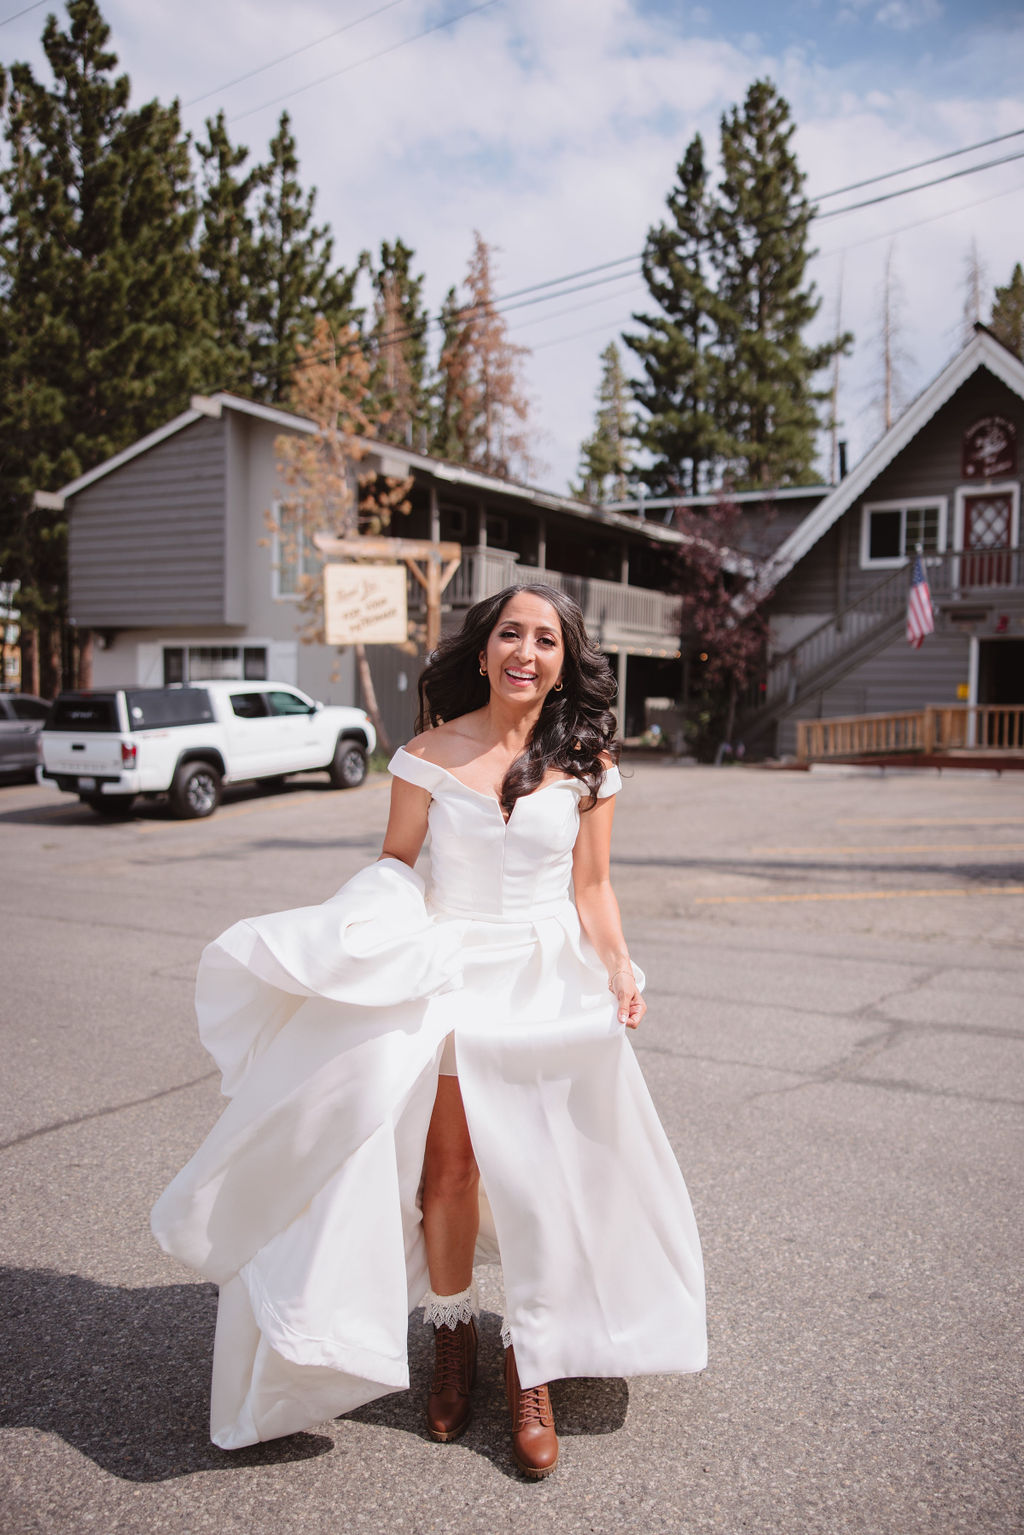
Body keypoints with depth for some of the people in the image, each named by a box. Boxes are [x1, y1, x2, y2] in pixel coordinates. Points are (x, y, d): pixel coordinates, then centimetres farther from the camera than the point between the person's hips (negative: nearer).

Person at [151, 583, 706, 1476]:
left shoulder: (586, 764, 2)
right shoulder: (431, 754, 0)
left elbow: (591, 887, 6)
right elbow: (394, 865, 6)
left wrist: (618, 965, -8)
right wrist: (357, 938, -10)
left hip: (548, 985, 1)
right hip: (447, 976, 0)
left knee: (543, 1171, 0)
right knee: (448, 1164, 0)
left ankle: (532, 1370, 20)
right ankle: (454, 1342, 26)